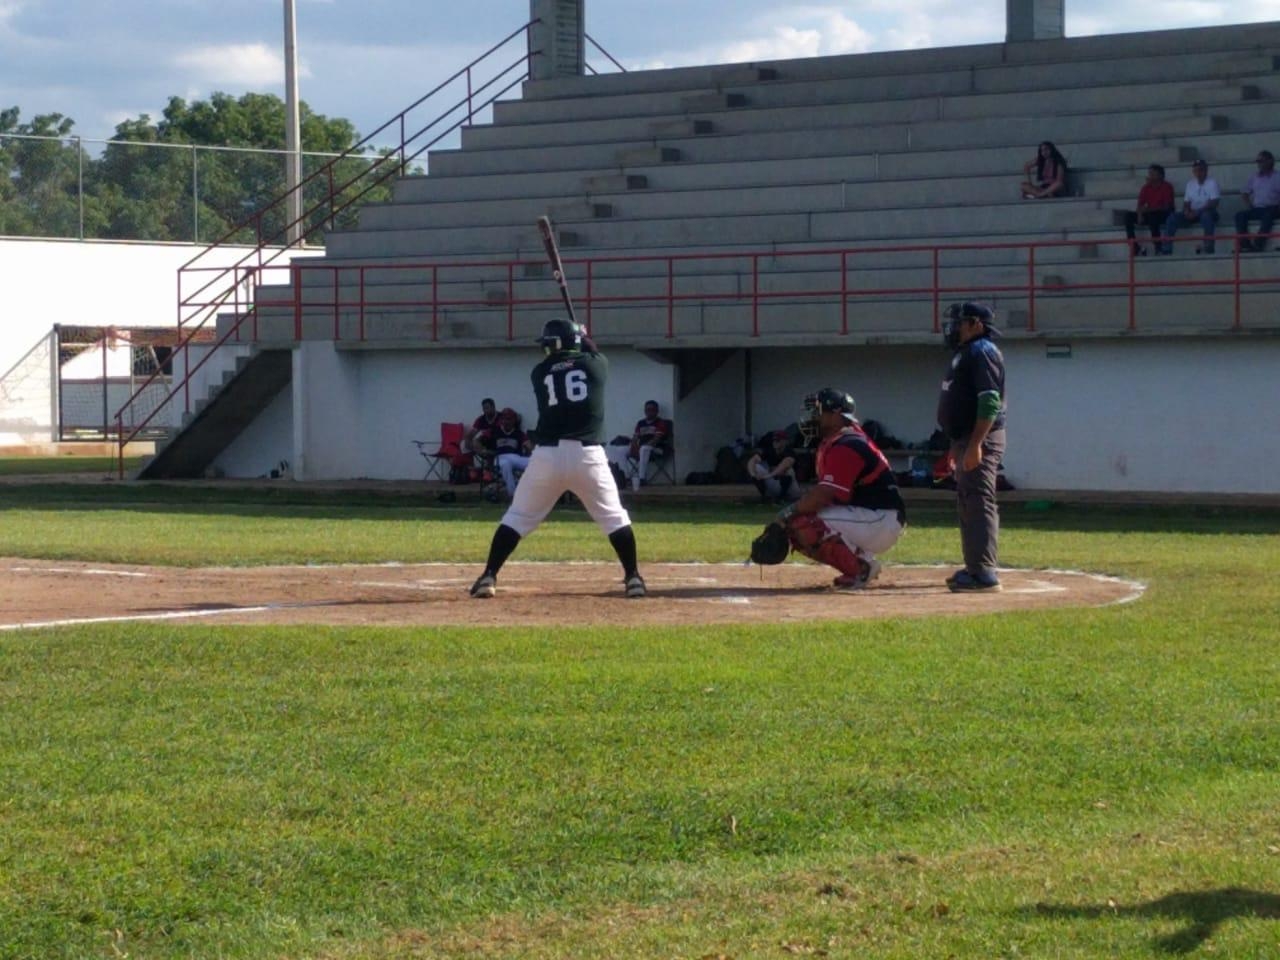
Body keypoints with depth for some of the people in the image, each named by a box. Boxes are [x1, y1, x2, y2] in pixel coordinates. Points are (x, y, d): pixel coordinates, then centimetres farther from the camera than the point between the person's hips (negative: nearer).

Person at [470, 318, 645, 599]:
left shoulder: (539, 373, 9)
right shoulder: (595, 365, 6)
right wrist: (586, 341, 48)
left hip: (547, 455, 1)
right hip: (587, 454, -1)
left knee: (517, 518, 11)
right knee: (614, 517, 14)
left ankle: (489, 577, 3)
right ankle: (633, 577, 8)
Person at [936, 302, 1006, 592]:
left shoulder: (982, 352, -12)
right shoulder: (965, 352, 20)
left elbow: (990, 401, -21)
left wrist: (975, 445, -26)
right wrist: (957, 446, 24)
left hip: (982, 439, -11)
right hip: (966, 440, 11)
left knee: (979, 503, -14)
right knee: (968, 504, 15)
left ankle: (984, 573, -18)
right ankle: (975, 568, 21)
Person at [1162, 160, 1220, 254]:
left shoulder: (1212, 183, -6)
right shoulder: (1190, 184, 12)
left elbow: (1214, 203, -16)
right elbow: (1186, 202, 12)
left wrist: (1197, 212, -24)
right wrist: (1187, 211, -13)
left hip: (1207, 212, -5)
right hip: (1193, 213, 5)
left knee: (1206, 216, -41)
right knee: (1172, 218, -15)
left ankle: (1208, 247, -37)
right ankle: (1167, 249, -18)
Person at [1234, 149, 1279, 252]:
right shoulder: (1254, 178, 17)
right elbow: (1246, 193, 22)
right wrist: (1248, 204, 4)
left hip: (1272, 208, -5)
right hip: (1257, 208, 5)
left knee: (1267, 216, -39)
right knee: (1240, 216, -22)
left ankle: (1258, 245, -46)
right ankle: (1245, 244, -32)